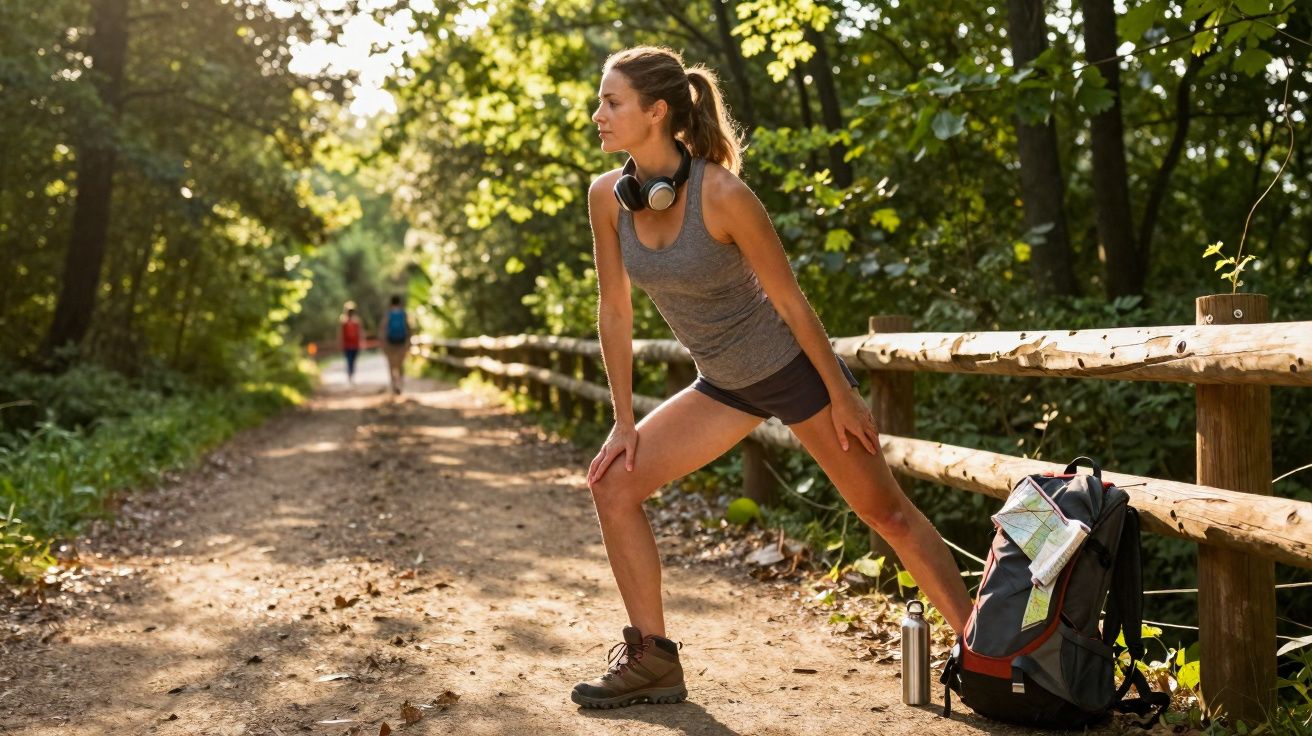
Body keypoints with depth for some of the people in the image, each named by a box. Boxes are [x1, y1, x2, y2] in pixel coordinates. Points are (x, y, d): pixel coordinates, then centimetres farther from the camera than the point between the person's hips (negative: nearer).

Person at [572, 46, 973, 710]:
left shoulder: (722, 194, -27)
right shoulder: (607, 197, -11)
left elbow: (789, 300, -18)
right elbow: (614, 311, -2)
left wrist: (842, 396, -10)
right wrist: (624, 422, 0)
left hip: (793, 367, -5)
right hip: (724, 385, 6)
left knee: (886, 512, 2)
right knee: (614, 485, -4)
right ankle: (652, 661, 7)